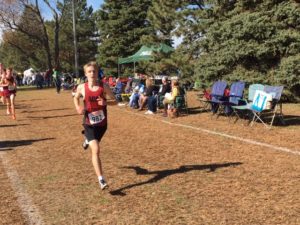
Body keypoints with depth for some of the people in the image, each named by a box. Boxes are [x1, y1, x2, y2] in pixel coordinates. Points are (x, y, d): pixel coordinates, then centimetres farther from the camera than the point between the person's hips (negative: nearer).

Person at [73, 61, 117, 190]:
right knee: (96, 150, -16)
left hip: (102, 123, 2)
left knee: (95, 142, 27)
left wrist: (105, 102, -23)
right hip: (89, 124, -2)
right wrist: (78, 108, -6)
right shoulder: (82, 87, -7)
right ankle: (101, 180, -13)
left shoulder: (104, 86, -9)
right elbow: (76, 98, 14)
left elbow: (115, 101, -2)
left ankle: (88, 140, 66)